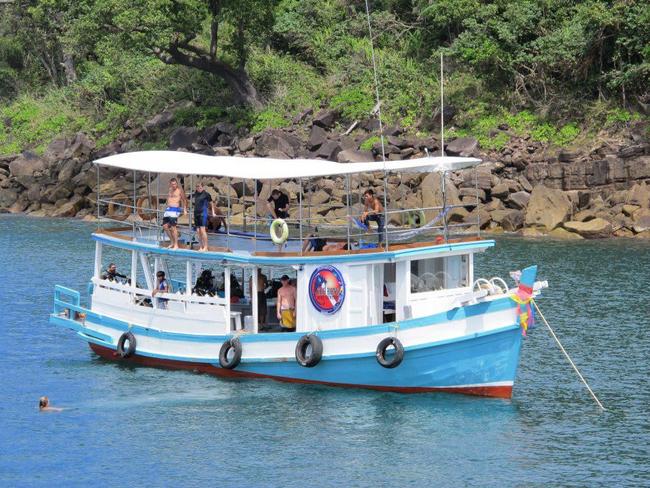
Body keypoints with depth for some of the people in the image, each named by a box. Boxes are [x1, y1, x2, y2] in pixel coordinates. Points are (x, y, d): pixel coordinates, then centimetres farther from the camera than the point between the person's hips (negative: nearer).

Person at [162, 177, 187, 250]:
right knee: (165, 226, 3)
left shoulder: (180, 190, -1)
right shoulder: (170, 190, 18)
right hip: (168, 209, 7)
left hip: (175, 209, -7)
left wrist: (185, 209, -6)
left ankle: (176, 245, -6)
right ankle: (172, 242, 15)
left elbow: (184, 200, 0)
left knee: (173, 227, -11)